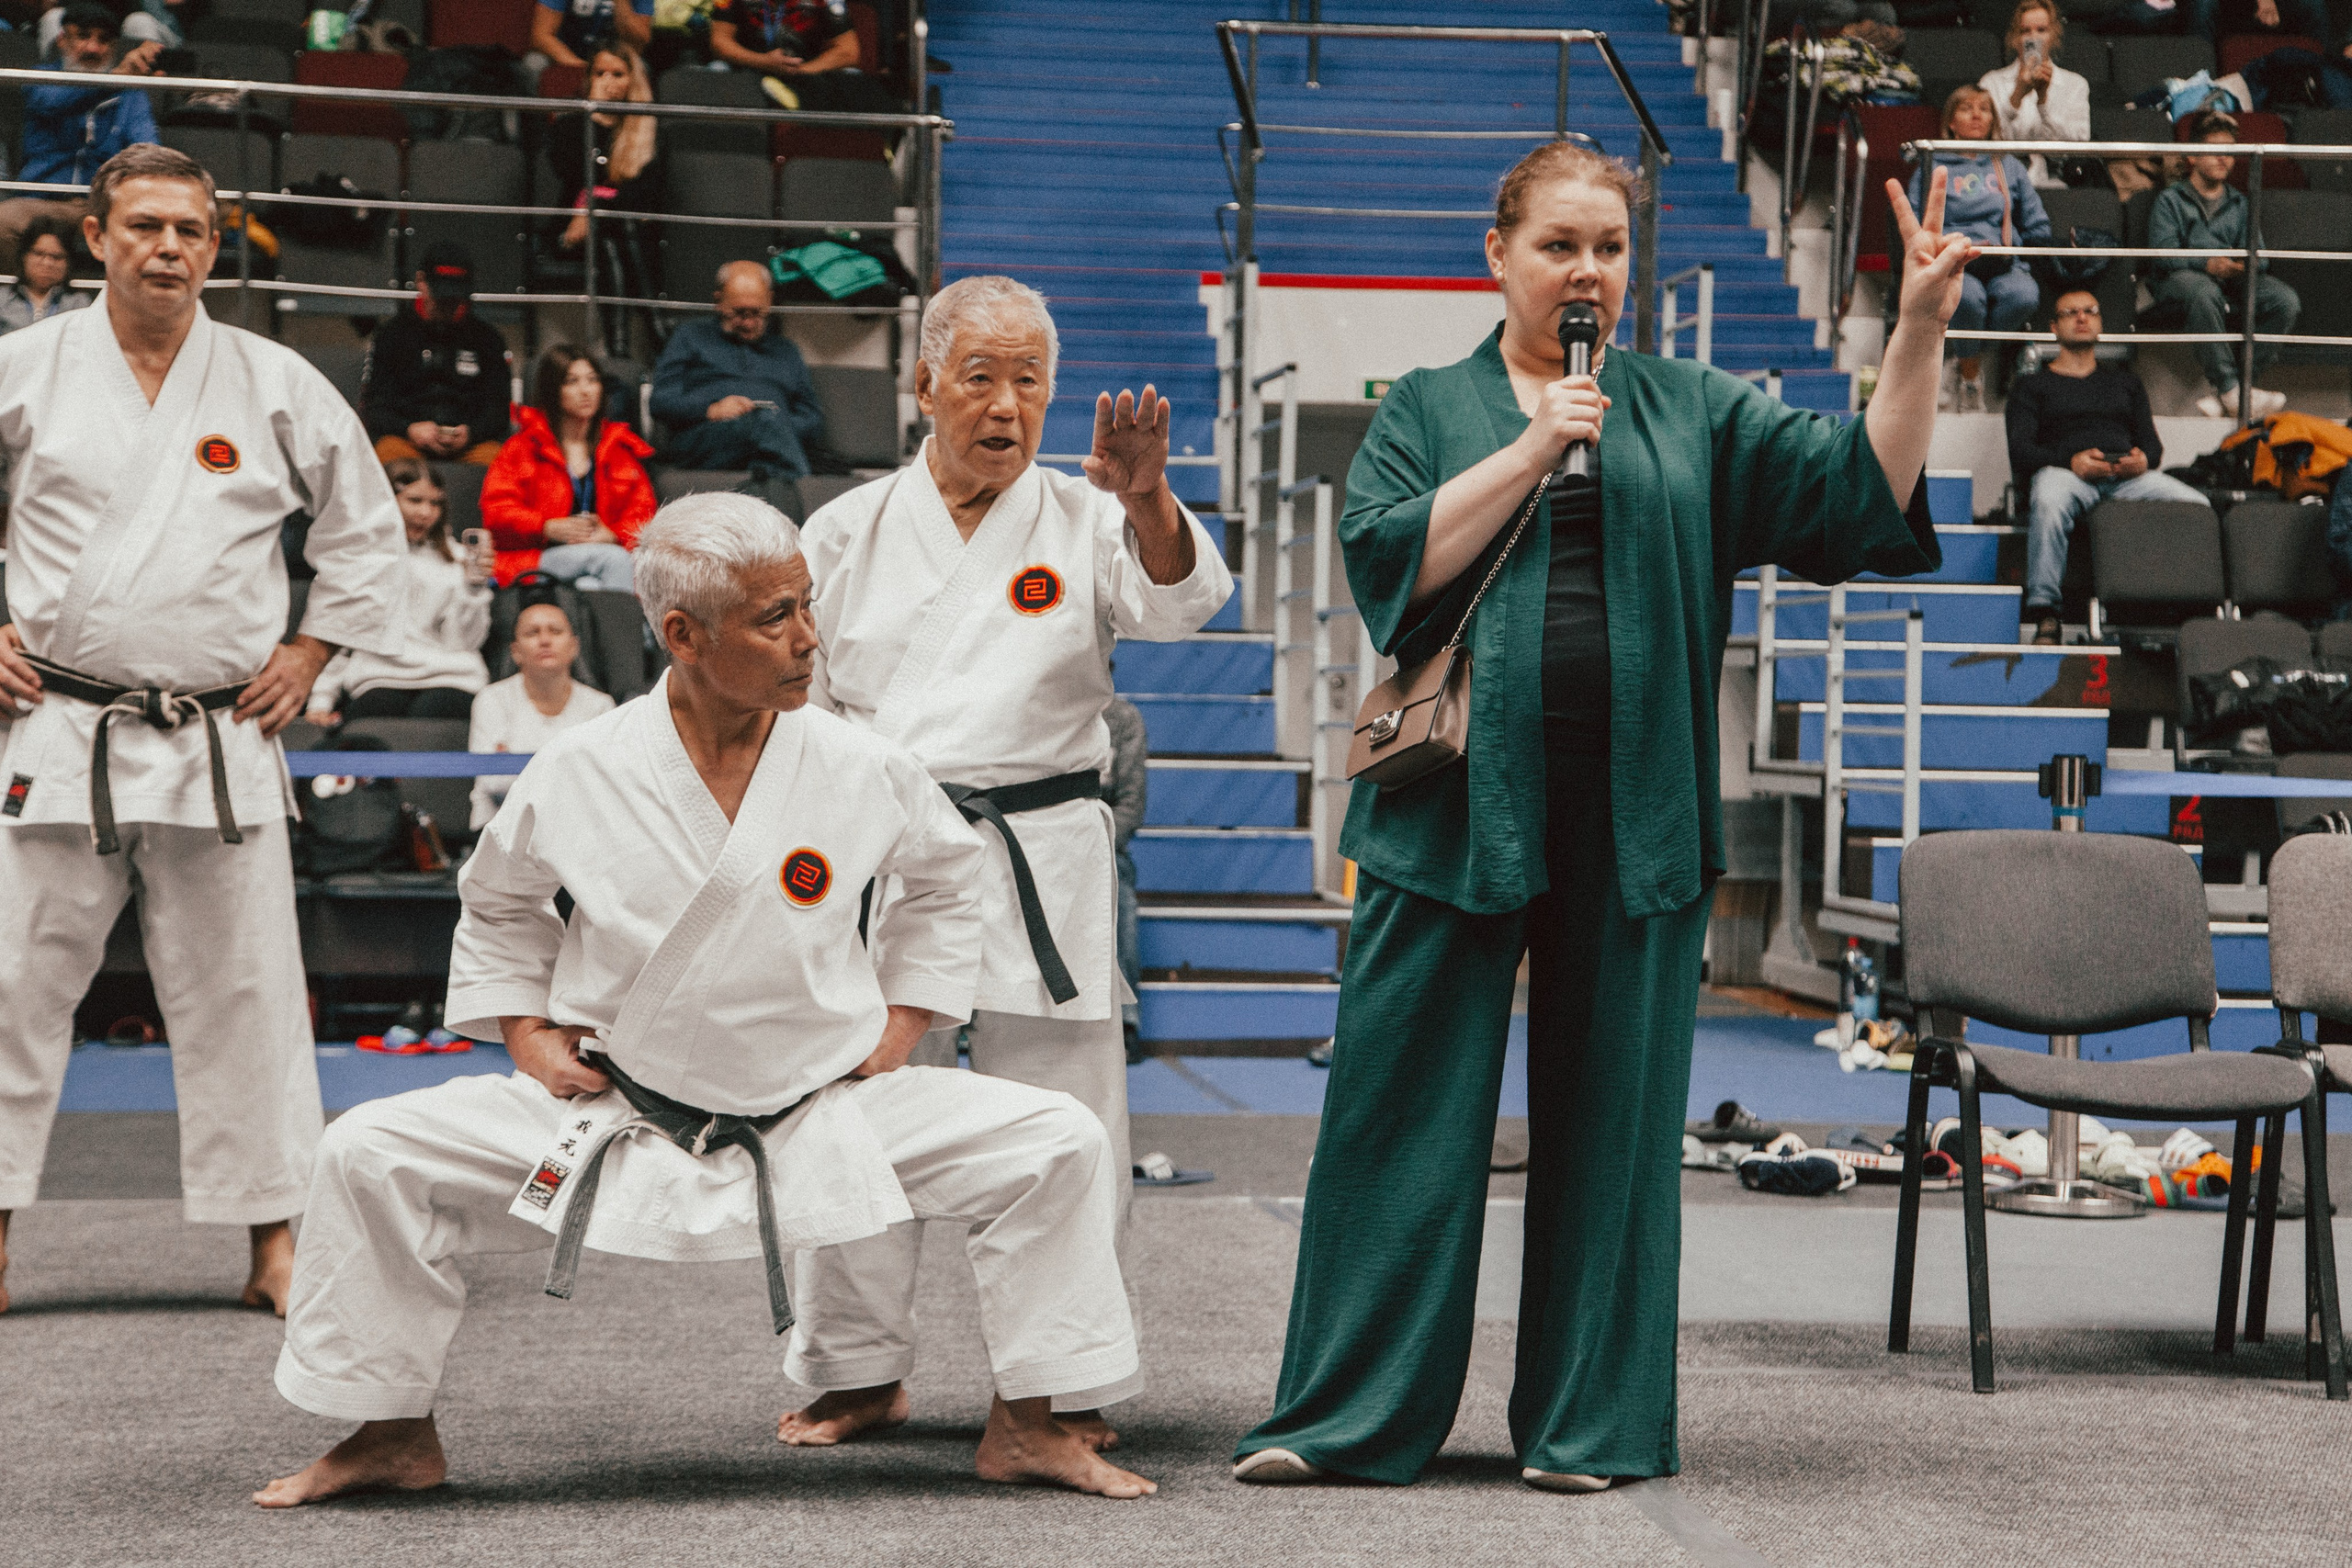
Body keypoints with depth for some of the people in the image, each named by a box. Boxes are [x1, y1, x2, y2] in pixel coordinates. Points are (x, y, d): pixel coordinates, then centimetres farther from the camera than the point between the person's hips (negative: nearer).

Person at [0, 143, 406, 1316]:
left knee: (242, 994, 4)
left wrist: (310, 654, 7)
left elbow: (366, 526, 14)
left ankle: (273, 1242, 11)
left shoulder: (275, 385, 5)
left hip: (219, 738, 1)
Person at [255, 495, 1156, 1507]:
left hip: (820, 1110, 1)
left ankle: (1025, 1429, 5)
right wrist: (526, 1033, 2)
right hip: (616, 1113, -1)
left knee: (1056, 1147, -14)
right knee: (370, 1155, -15)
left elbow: (943, 882, 12)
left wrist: (900, 1027, 6)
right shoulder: (583, 770, -12)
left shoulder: (861, 769, -10)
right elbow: (496, 902, 10)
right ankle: (392, 1435, 7)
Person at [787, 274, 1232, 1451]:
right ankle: (860, 1374, 18)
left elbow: (1178, 600, -15)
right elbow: (795, 700, 13)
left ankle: (1070, 1388, 9)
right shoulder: (851, 530, 9)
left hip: (1040, 858, -1)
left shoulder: (1084, 524, 5)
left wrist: (1146, 498, -34)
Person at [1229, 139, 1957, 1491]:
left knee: (1611, 1116, 5)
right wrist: (1532, 448, -10)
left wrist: (1919, 329, -10)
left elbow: (1864, 481, 2)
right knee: (1404, 1108, -1)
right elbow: (1390, 561, -6)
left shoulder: (1693, 413, 12)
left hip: (1633, 810, 1)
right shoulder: (1425, 412, 10)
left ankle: (1588, 1422, 13)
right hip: (1456, 804, -1)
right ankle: (1347, 1417, 6)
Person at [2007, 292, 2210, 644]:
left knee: (2197, 506, -27)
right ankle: (2044, 615, -43)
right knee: (2049, 500, -42)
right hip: (2063, 472, -3)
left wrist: (2143, 459, -4)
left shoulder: (2124, 382, 35)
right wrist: (2071, 462, -14)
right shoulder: (2032, 386, 24)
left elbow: (2152, 443, 23)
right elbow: (2019, 451, 7)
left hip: (2128, 476, 3)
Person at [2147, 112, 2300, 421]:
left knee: (2286, 300, -24)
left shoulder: (2239, 204, 26)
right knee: (2205, 292, -42)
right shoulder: (2170, 200, 11)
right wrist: (2207, 263, -23)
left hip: (2232, 280, 4)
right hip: (2181, 277, -4)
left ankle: (2229, 389, -27)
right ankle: (2229, 387, -40)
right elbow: (2163, 252, -5)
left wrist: (2248, 263, -13)